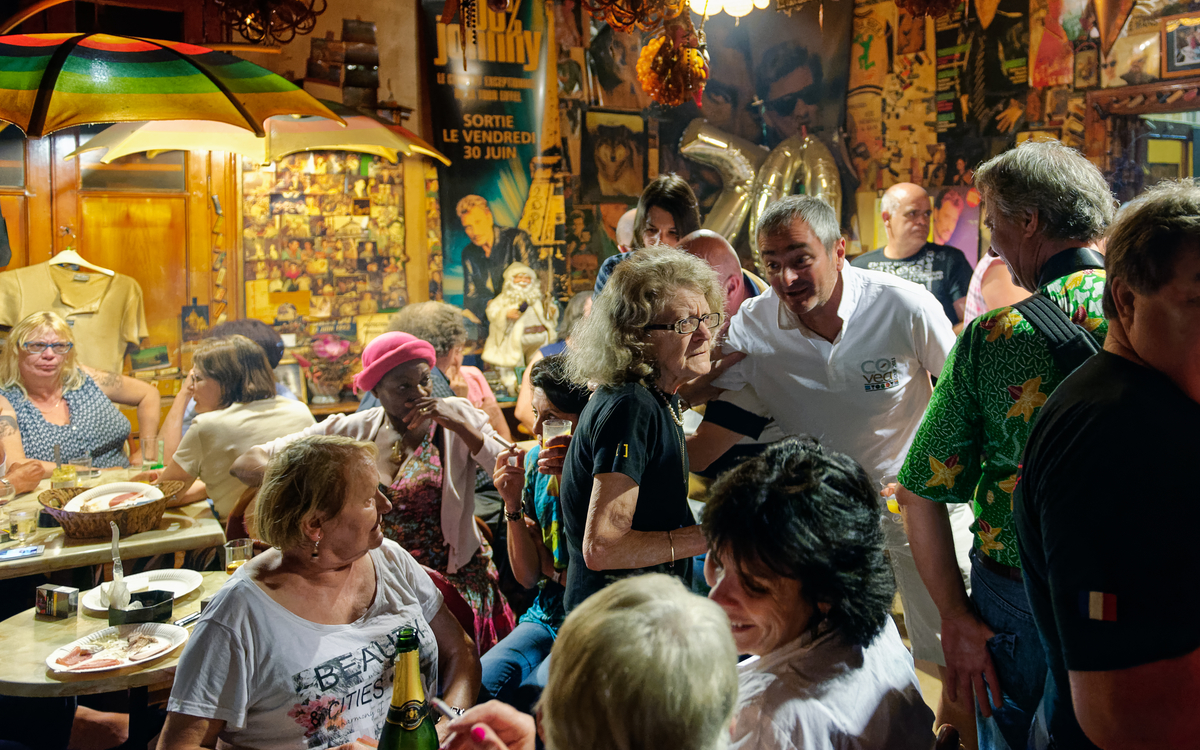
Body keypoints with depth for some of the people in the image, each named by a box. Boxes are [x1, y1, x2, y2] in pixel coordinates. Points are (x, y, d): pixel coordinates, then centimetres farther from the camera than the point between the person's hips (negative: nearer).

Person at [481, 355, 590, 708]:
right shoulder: (535, 461, 1)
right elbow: (527, 576, 4)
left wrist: (555, 571, -8)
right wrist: (513, 504, -8)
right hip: (547, 617, 5)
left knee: (534, 693, -26)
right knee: (480, 682, -17)